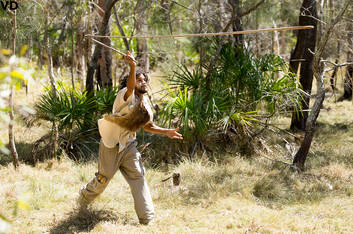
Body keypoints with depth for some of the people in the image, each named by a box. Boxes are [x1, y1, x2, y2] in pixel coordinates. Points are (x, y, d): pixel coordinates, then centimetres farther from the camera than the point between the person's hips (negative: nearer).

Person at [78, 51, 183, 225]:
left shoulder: (145, 104, 5)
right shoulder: (126, 96, -18)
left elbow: (147, 126, 18)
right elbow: (130, 87, -42)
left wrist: (166, 132, 5)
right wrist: (133, 66, -60)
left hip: (128, 146, 6)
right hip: (111, 146, -6)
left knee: (138, 178, -5)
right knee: (103, 180, 5)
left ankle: (147, 220, -4)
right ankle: (84, 197, 38)